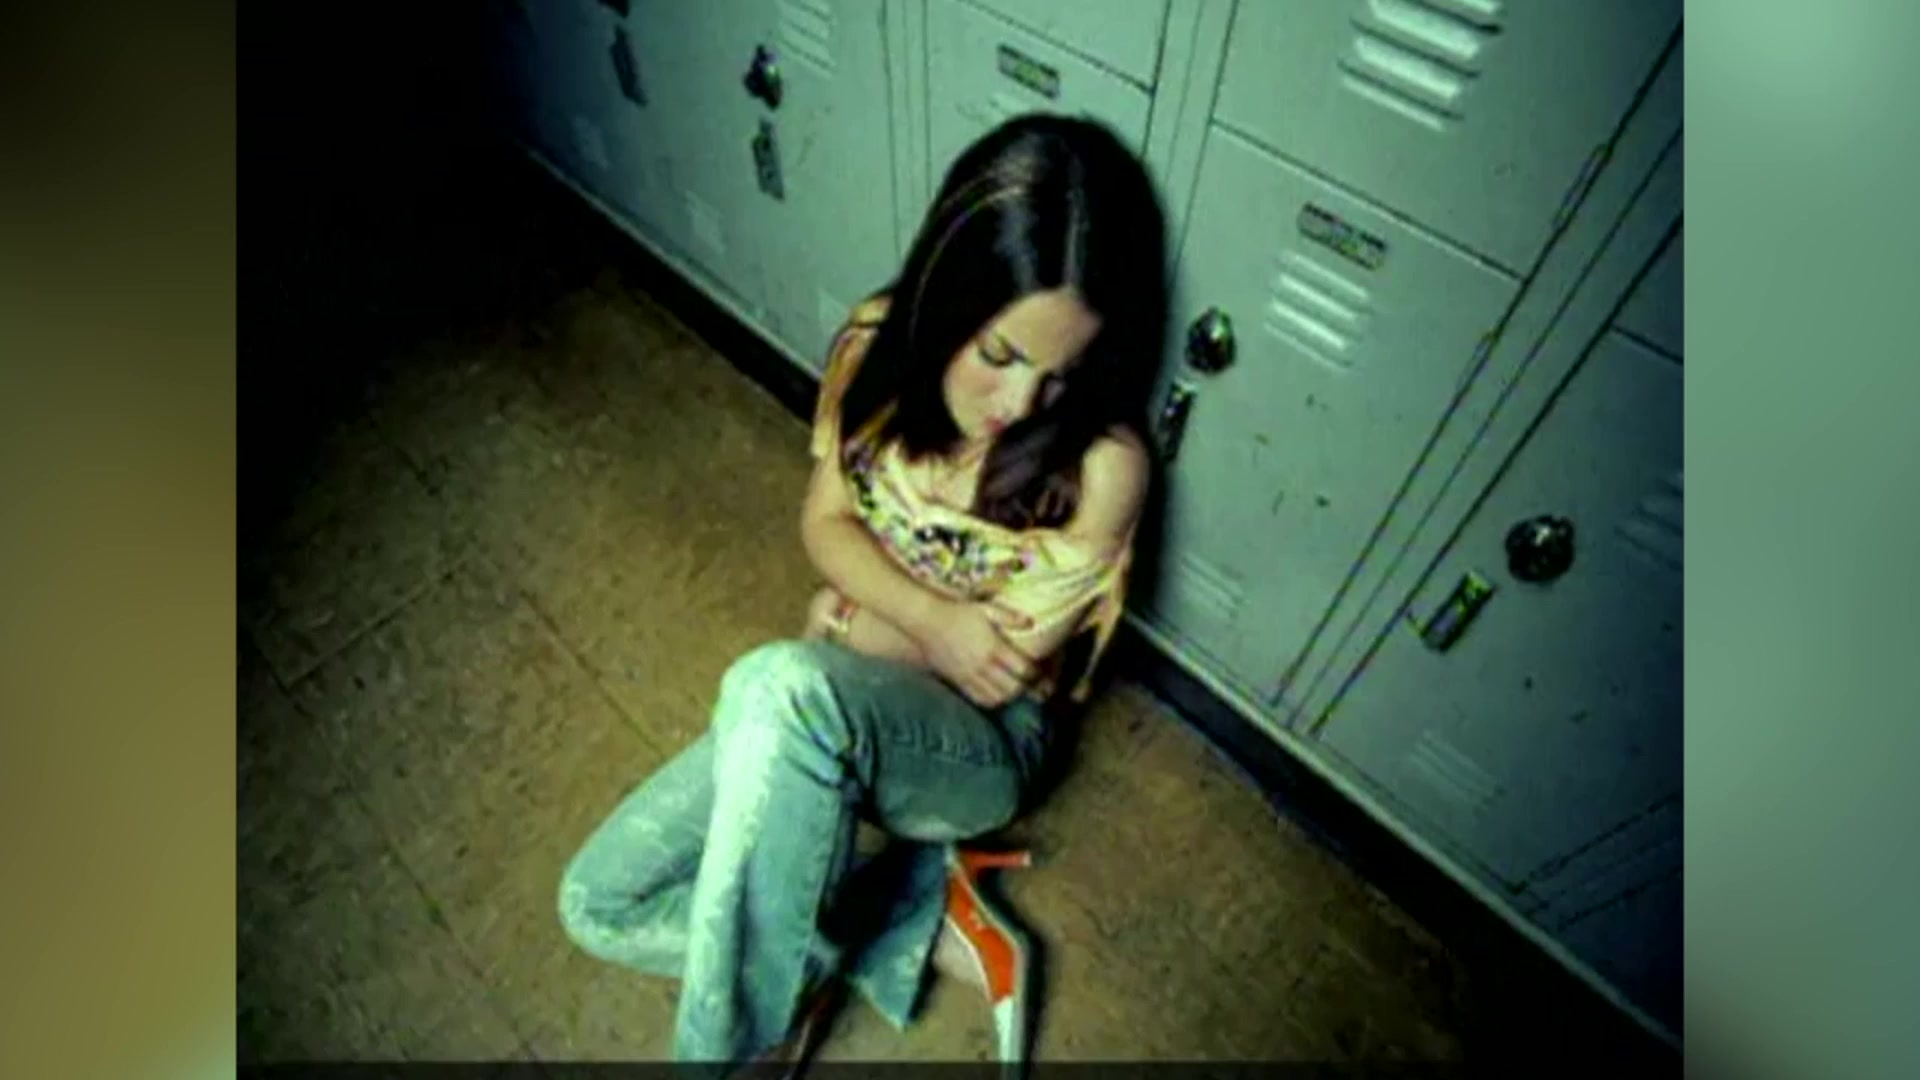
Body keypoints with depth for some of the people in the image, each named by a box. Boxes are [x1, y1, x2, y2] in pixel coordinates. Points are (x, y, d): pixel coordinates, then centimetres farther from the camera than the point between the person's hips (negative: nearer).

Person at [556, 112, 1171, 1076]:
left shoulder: (1102, 468, -24)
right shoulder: (878, 345, -12)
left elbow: (1002, 673, -16)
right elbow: (825, 521, -3)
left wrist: (856, 624, -4)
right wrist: (932, 619, -21)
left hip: (982, 744, -5)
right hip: (837, 713, 6)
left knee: (778, 687, -39)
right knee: (600, 905, -1)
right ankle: (930, 919, -2)